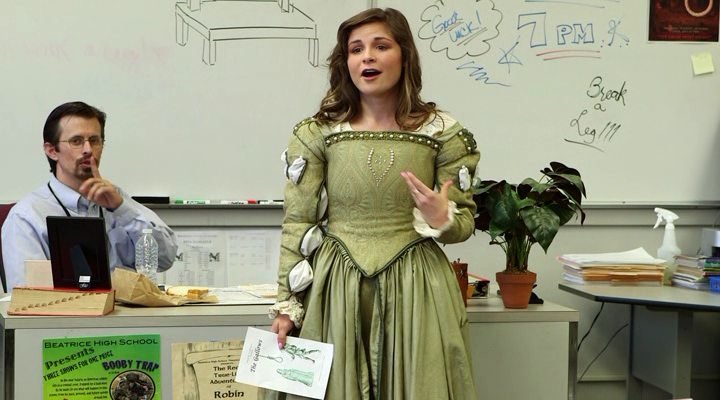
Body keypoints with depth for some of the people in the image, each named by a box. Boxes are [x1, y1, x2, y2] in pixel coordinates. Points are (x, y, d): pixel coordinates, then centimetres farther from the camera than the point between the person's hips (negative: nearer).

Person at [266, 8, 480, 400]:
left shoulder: (441, 131, -1)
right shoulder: (316, 133, -2)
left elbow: (466, 220, 5)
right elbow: (297, 224, 0)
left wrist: (441, 219, -17)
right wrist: (286, 305, -3)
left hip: (415, 292, 0)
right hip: (333, 290, 0)